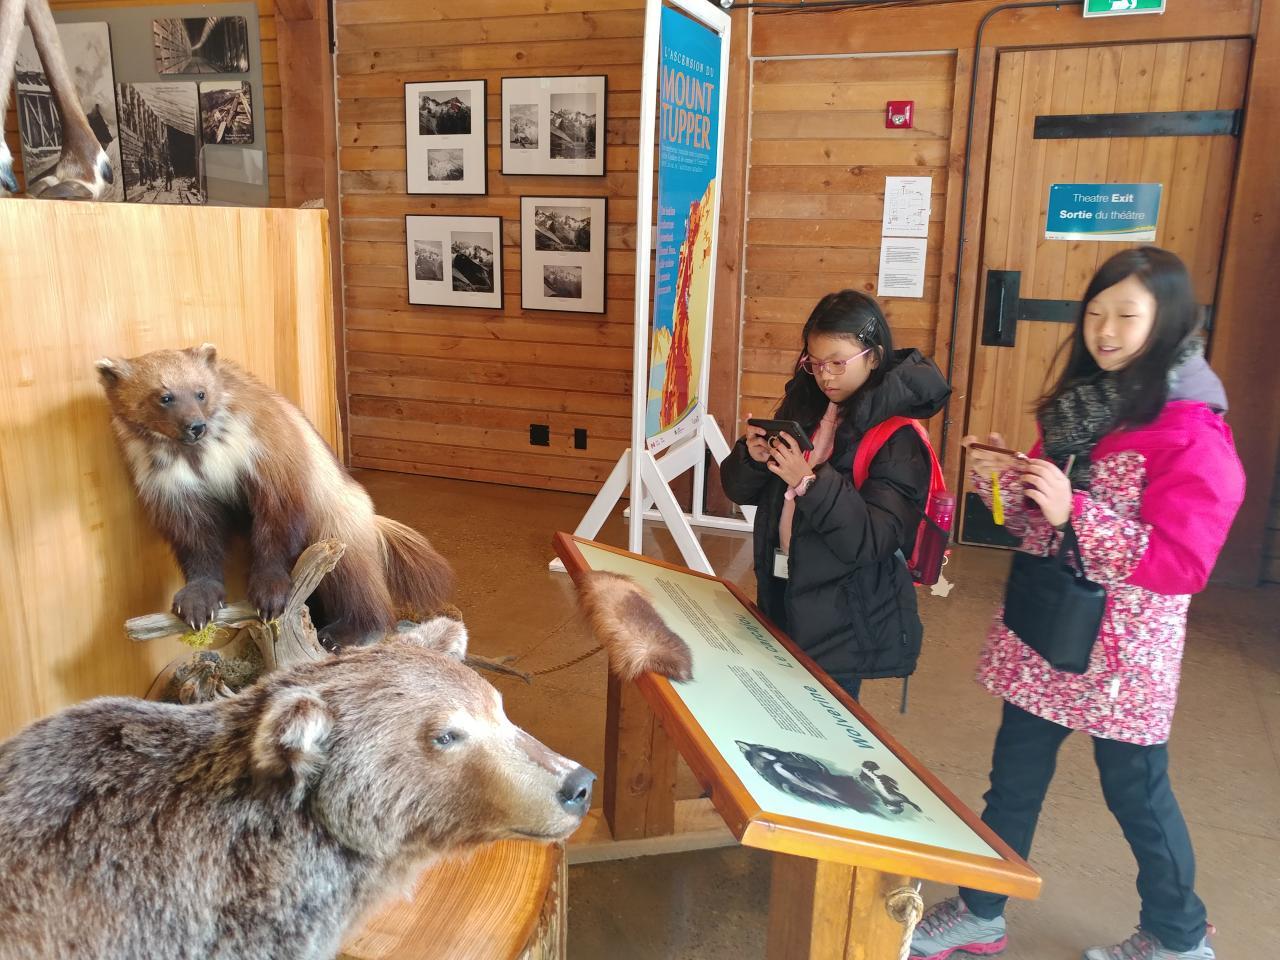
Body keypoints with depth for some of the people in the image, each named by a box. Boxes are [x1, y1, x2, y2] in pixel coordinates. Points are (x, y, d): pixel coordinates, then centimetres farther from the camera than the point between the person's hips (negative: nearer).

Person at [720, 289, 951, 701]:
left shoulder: (897, 437, -14)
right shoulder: (802, 408, 4)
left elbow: (872, 541, -22)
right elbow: (741, 490, 8)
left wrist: (810, 481, -31)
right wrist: (751, 456, -13)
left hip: (843, 622, -6)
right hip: (780, 593, 6)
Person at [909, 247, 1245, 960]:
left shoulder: (1191, 433, -17)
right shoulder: (1077, 405, 6)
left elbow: (1181, 563, -22)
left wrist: (1076, 509, -30)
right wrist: (1003, 482, -8)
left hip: (1121, 653, -6)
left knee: (1137, 793, 13)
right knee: (1013, 781, 16)